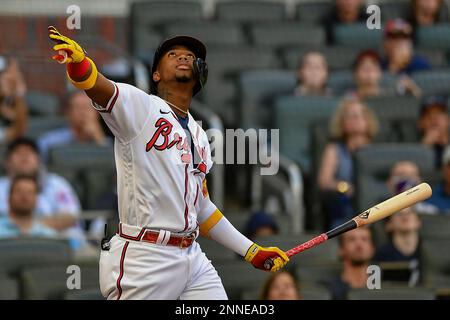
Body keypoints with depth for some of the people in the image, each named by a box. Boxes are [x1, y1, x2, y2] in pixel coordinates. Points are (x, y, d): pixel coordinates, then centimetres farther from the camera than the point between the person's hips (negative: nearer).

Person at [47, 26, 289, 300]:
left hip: (192, 258, 7)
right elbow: (97, 86, -22)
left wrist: (252, 251, 25)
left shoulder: (199, 136, 20)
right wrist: (78, 62, -45)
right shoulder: (139, 106, -2)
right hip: (144, 260, -7)